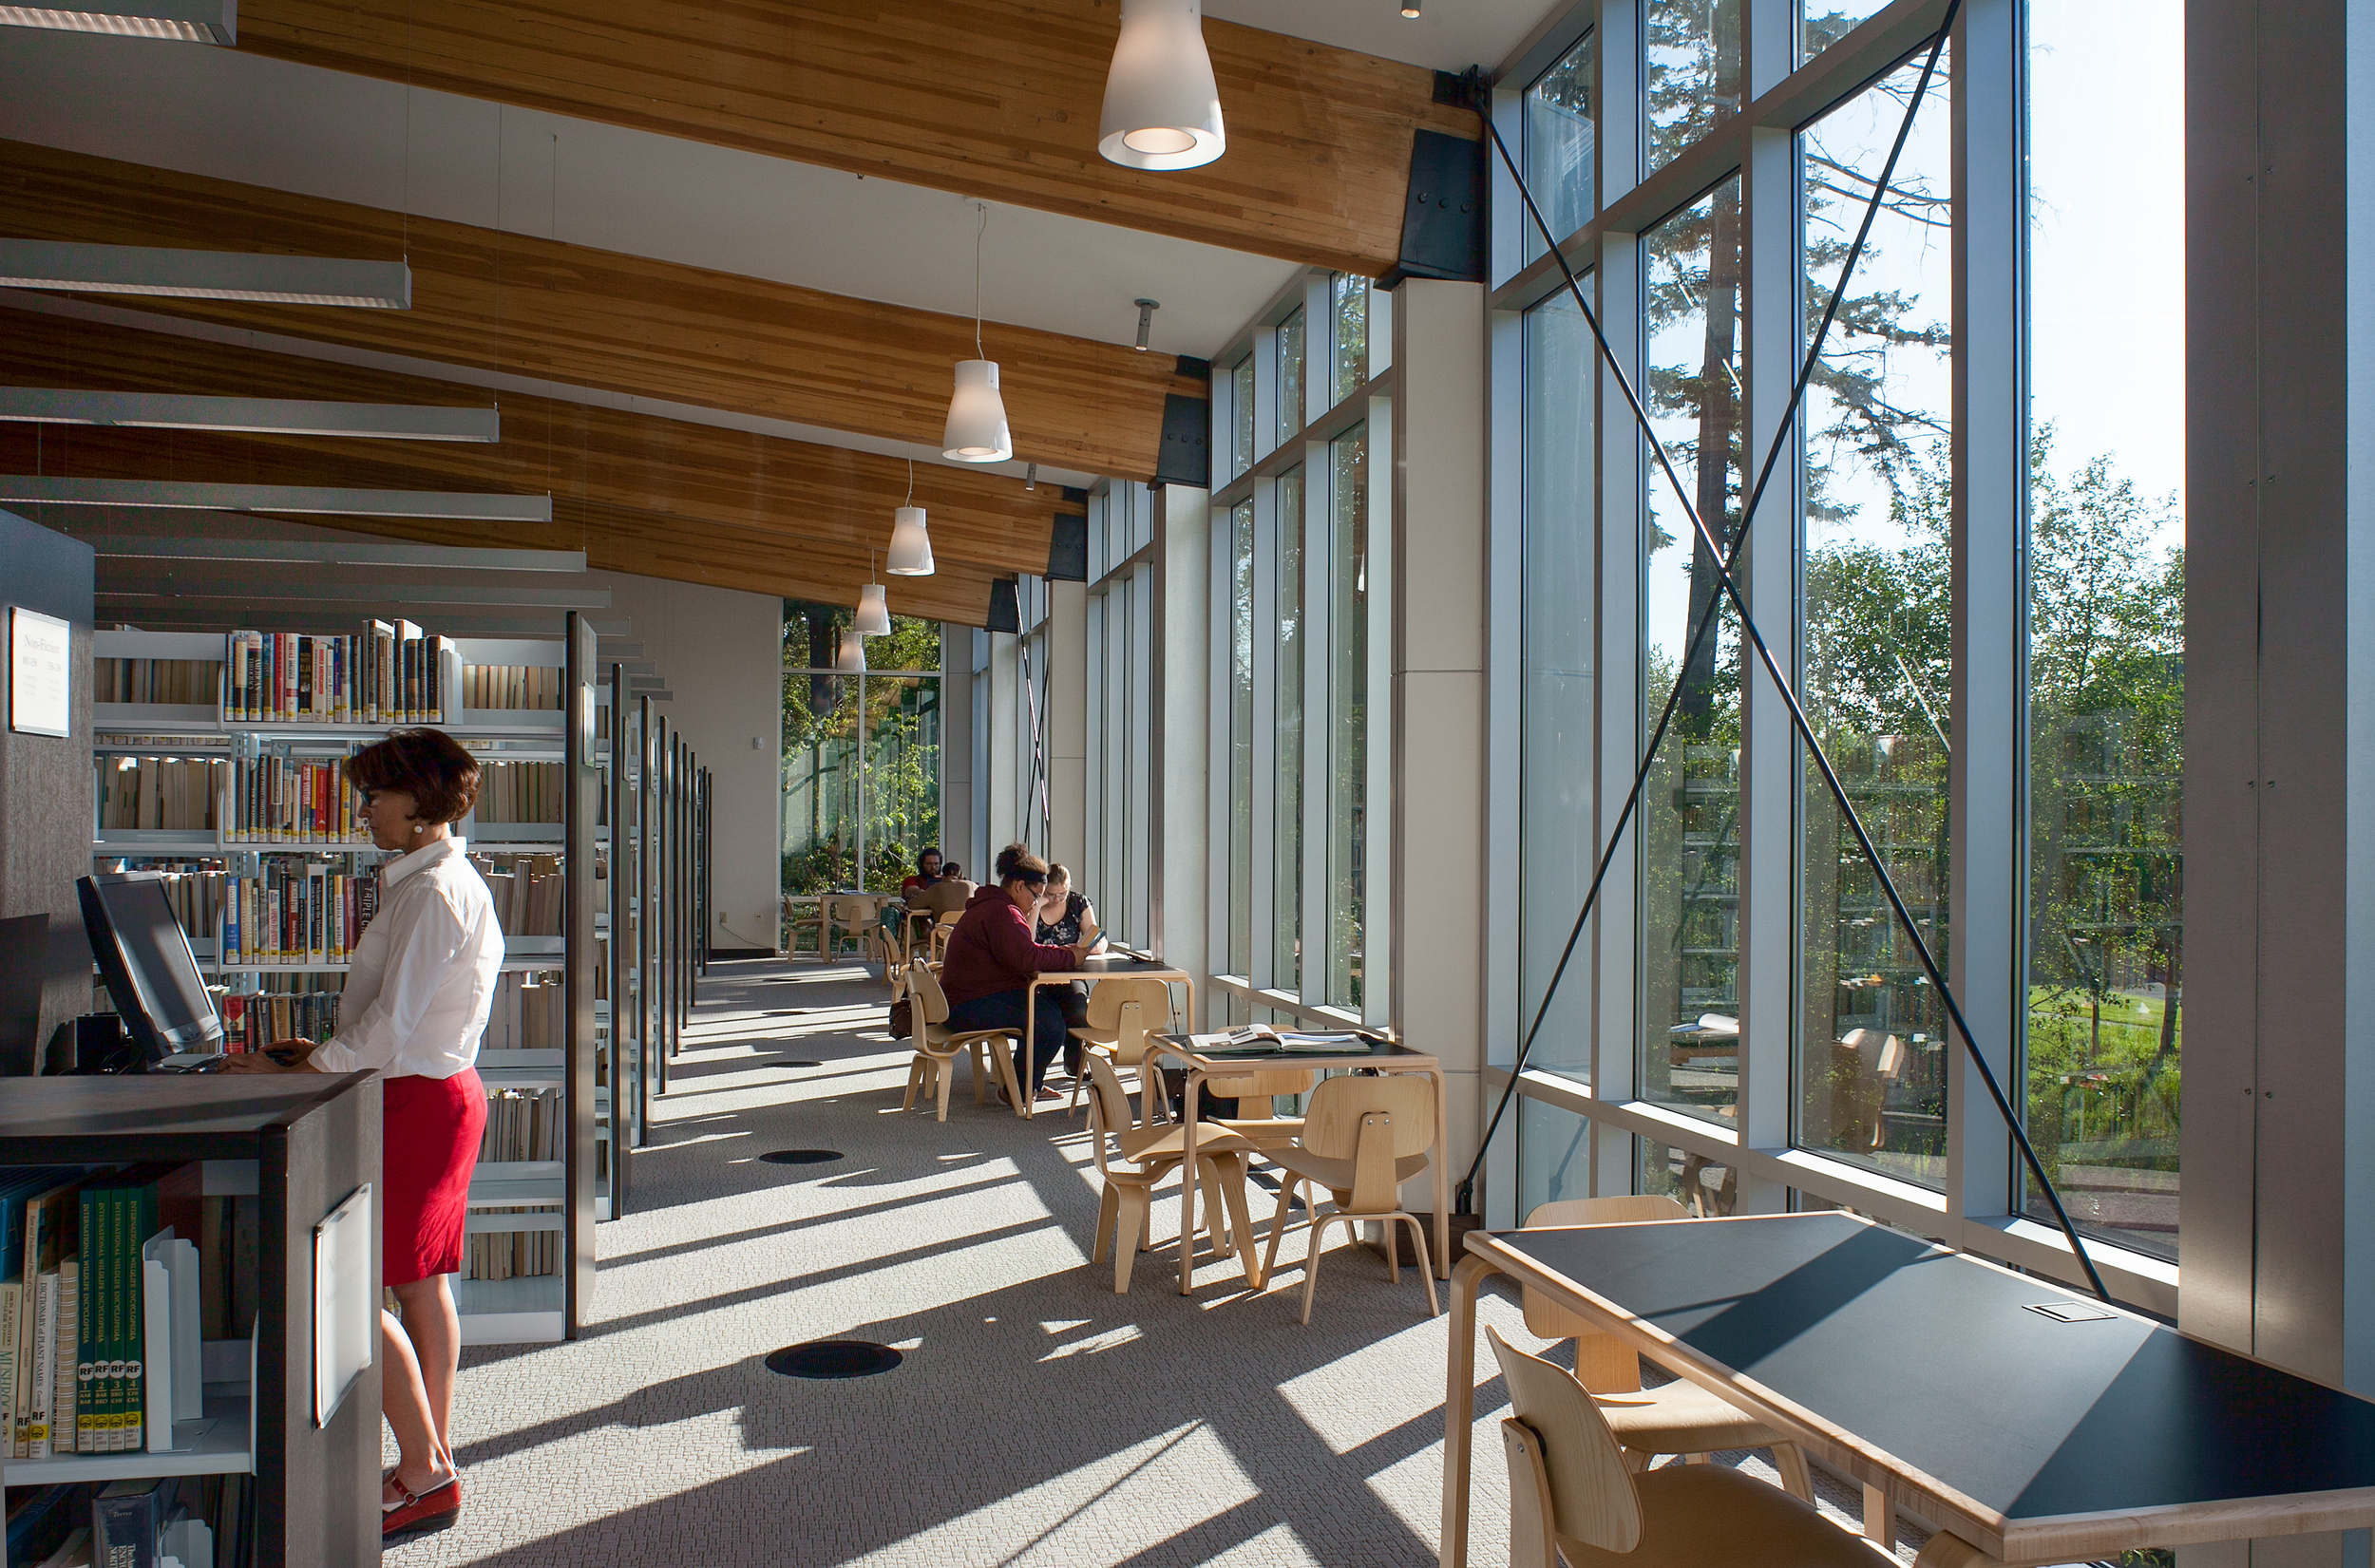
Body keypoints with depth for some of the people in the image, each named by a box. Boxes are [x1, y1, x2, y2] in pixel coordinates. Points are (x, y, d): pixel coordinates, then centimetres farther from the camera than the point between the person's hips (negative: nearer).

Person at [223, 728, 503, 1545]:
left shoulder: (434, 890, -18)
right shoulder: (443, 880, 15)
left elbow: (392, 1024, -22)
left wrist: (290, 1073, -14)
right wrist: (323, 1052, 12)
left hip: (418, 1103, -10)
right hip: (437, 1089, 10)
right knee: (421, 1284, 14)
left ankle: (425, 1474, 1)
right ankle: (431, 1466, 22)